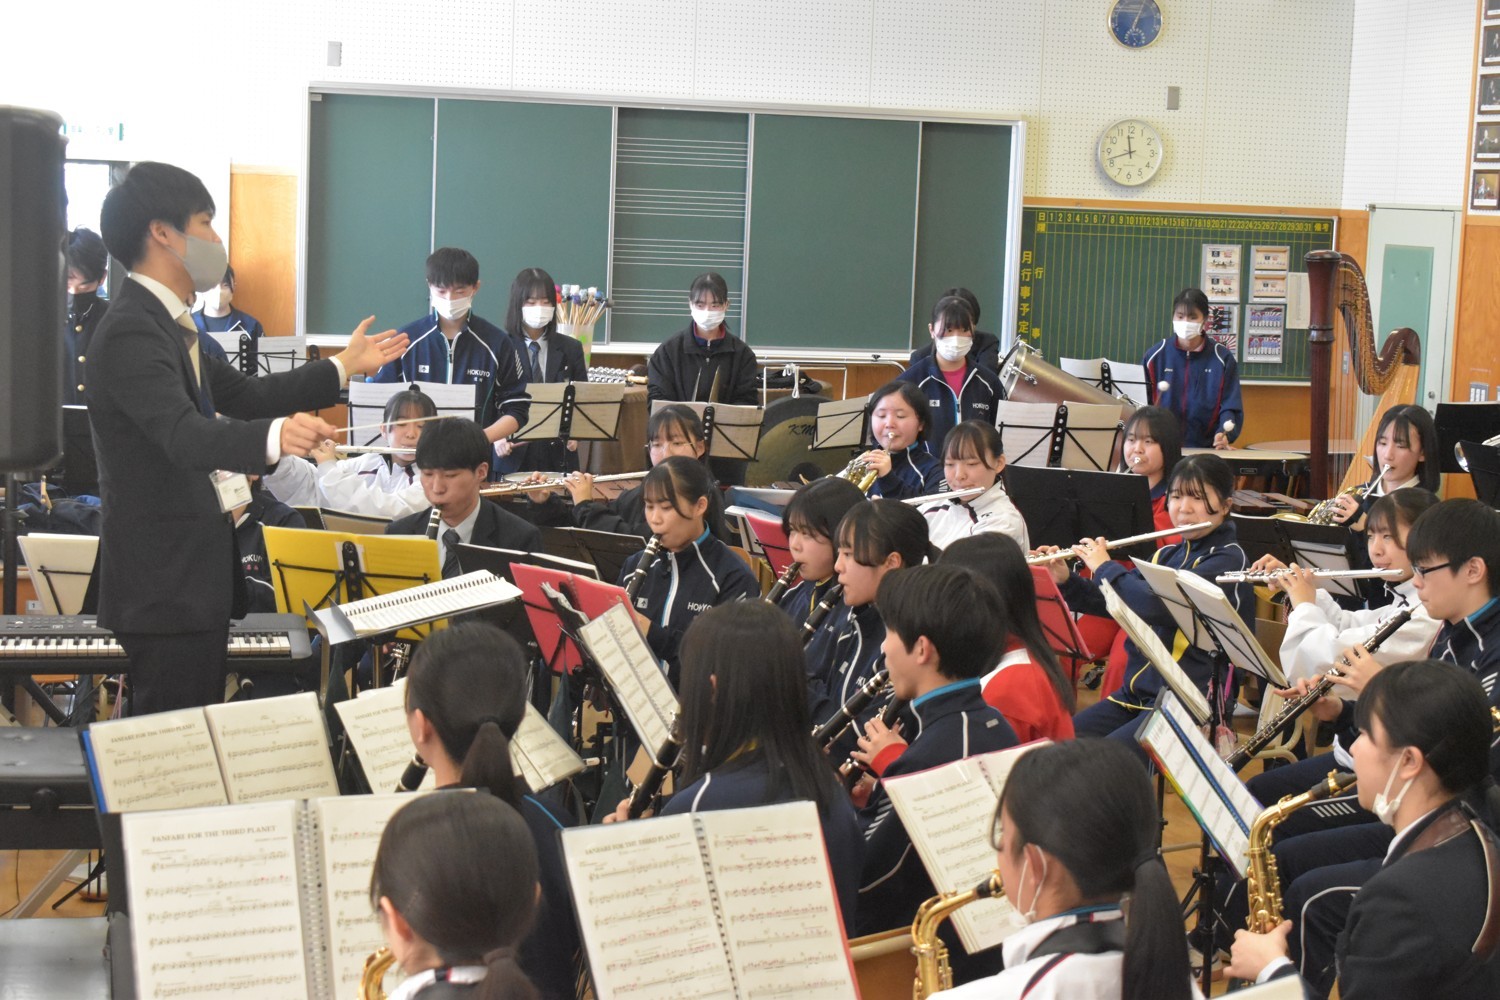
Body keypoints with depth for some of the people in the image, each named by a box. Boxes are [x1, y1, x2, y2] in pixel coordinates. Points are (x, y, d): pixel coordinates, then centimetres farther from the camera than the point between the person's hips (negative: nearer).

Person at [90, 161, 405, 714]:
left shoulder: (162, 322, 14)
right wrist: (276, 437, -52)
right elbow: (184, 434, -35)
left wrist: (342, 368, 28)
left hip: (194, 574, 11)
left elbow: (244, 396, 24)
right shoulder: (130, 330, -20)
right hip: (165, 583, -11)